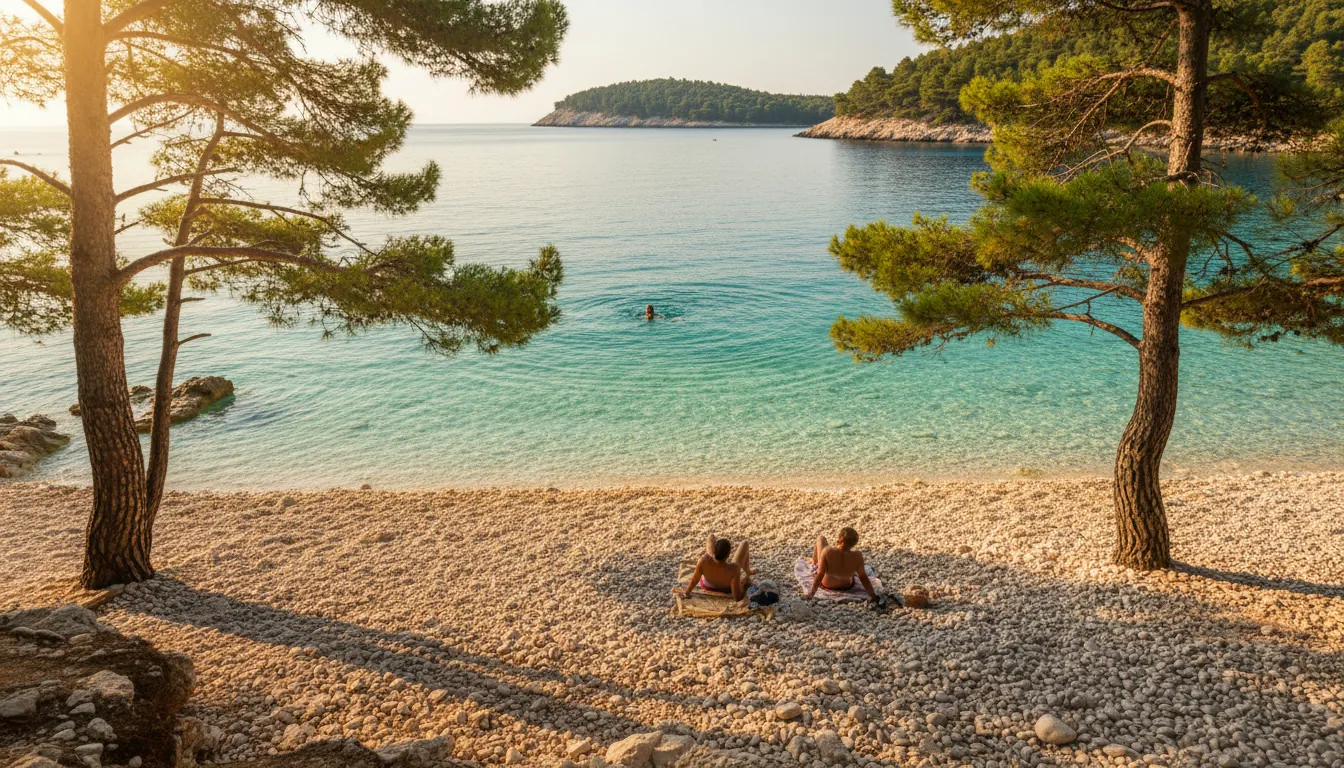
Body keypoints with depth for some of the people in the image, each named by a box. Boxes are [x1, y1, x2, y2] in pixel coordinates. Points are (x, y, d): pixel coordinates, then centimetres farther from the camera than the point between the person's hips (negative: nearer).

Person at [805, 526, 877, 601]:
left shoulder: (827, 551, -39)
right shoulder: (857, 555, -33)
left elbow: (820, 574, -35)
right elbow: (863, 577, -24)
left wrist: (811, 594, -31)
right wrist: (873, 595, -13)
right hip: (847, 586, 2)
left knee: (821, 538, 13)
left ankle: (814, 562, 45)